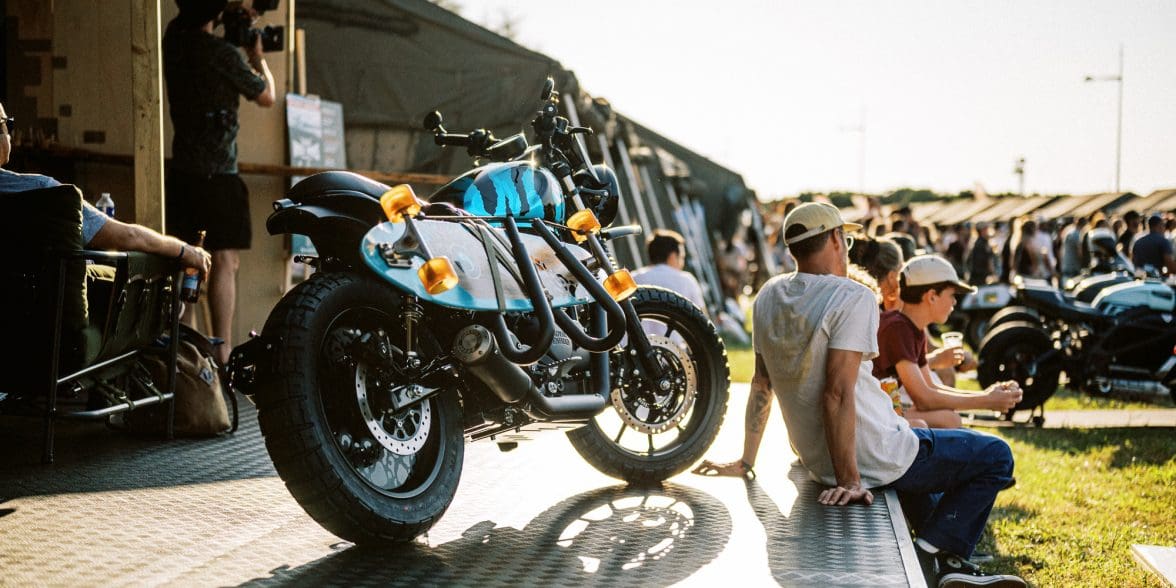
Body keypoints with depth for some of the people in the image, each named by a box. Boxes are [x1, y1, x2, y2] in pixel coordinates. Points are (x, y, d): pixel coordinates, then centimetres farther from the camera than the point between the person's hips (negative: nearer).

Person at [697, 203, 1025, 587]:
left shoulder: (769, 297, 2)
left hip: (816, 461, 8)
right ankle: (937, 550, -1)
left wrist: (746, 460, 16)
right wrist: (849, 480, -22)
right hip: (876, 459, -8)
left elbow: (762, 384, 8)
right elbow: (838, 393, -26)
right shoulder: (852, 298, -19)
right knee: (995, 457, 8)